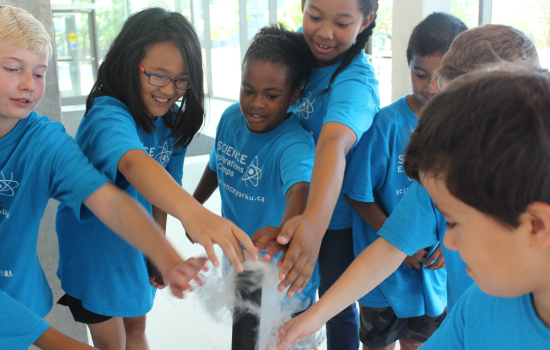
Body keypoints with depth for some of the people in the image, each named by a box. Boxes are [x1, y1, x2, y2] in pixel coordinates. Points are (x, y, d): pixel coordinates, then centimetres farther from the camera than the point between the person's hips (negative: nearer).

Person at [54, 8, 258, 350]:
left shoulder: (173, 121, -7)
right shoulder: (108, 116, -32)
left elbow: (163, 182, 1)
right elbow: (134, 164, -54)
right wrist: (192, 212, -72)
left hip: (135, 245, 6)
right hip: (93, 250, -6)